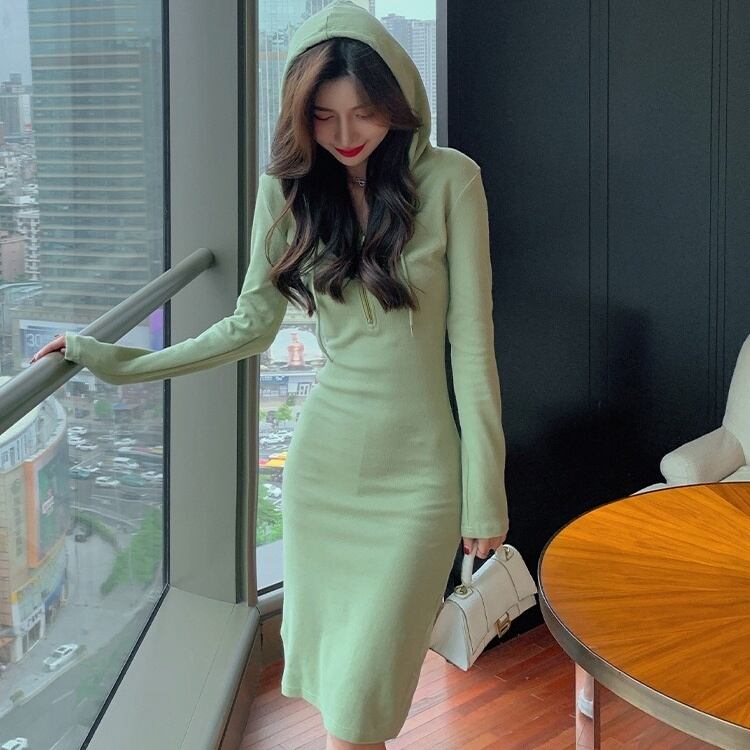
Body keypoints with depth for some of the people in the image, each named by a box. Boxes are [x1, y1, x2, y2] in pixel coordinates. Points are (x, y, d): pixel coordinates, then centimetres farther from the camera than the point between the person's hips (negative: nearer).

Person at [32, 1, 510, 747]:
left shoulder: (448, 180, -7)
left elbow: (471, 340, -5)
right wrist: (117, 363, 9)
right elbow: (251, 325, 9)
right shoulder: (289, 187, 3)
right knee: (329, 674, 10)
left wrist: (486, 487, -5)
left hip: (416, 469, -3)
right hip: (322, 458, 3)